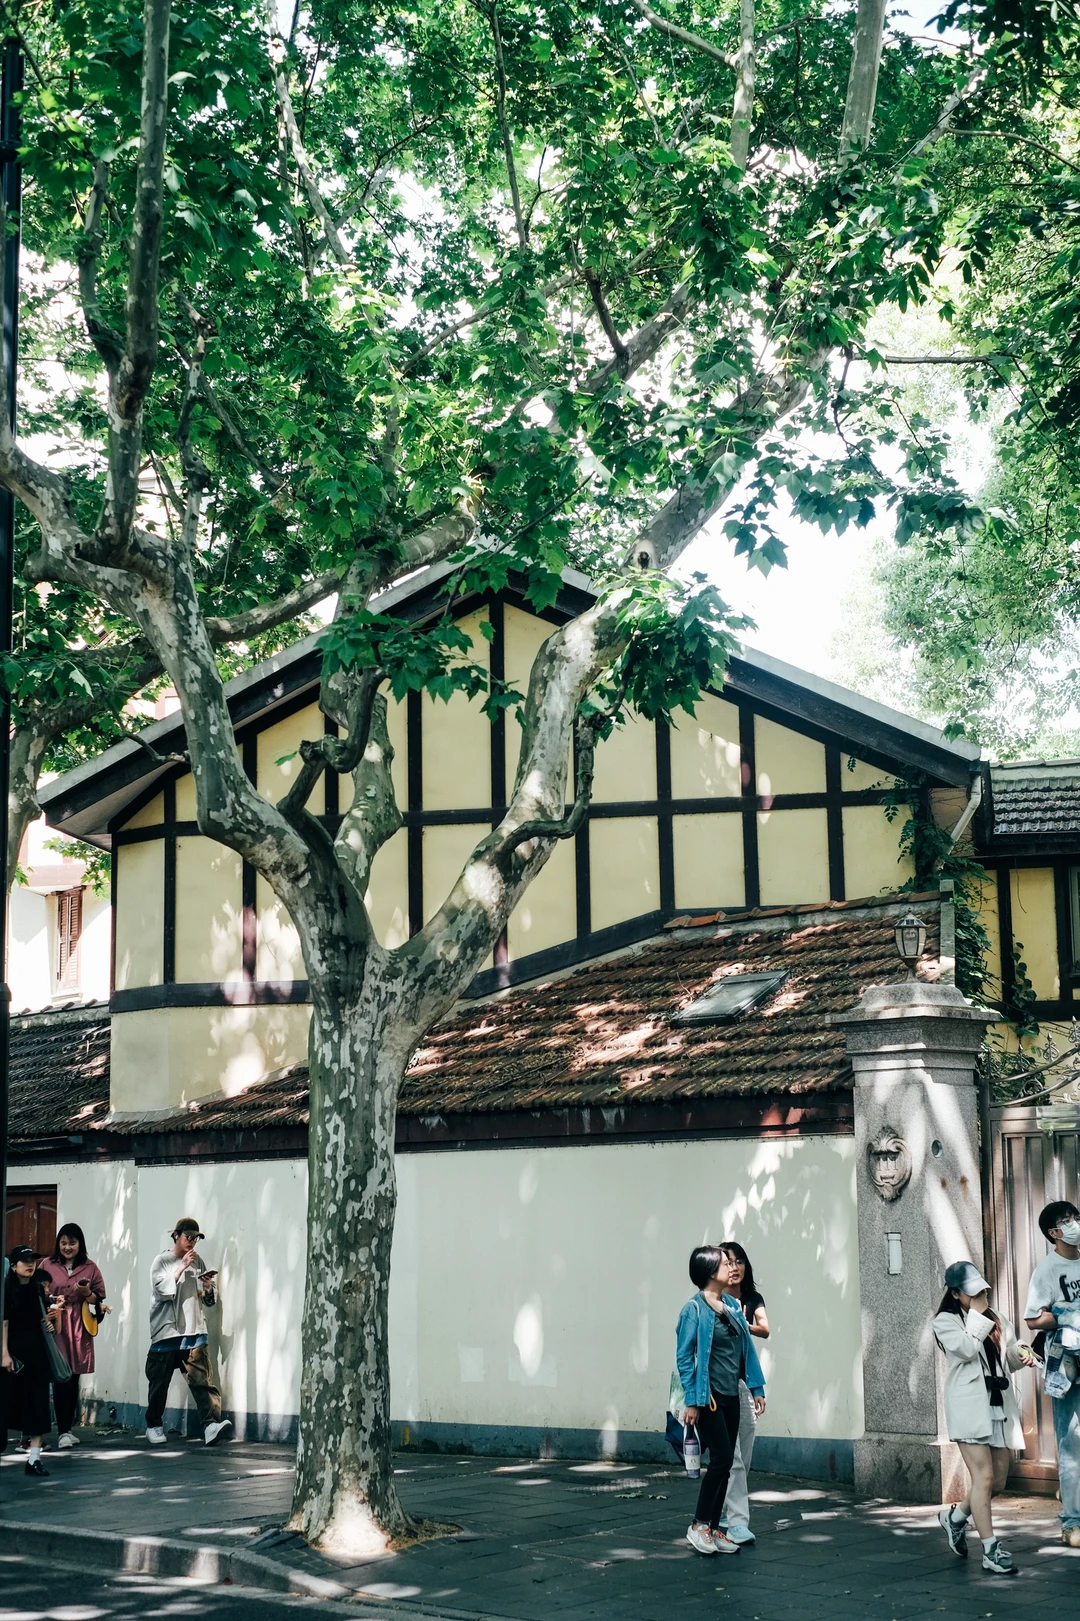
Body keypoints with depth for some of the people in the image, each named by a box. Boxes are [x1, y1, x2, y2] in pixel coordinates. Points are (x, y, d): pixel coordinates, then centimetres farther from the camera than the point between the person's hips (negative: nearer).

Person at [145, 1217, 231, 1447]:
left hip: (193, 1331, 2)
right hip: (166, 1332, -2)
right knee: (159, 1382, 6)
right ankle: (153, 1426, 23)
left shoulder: (197, 1261, 13)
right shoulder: (162, 1261, 3)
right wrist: (182, 1267, -15)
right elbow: (161, 1290, -13)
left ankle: (211, 1424, -22)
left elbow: (208, 1300, 17)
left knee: (202, 1378, -12)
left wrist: (208, 1288, -4)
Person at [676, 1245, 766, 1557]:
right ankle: (699, 1526, -1)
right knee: (722, 1458, -12)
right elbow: (684, 1356, -11)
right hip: (708, 1398, -7)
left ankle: (714, 1528, 17)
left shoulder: (732, 1305, 10)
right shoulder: (694, 1309, -10)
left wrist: (756, 1387, 8)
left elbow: (746, 1349, 13)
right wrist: (691, 1401, -15)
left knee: (725, 1464, 9)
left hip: (730, 1397, 7)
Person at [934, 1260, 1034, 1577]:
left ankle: (956, 1516, 32)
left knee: (998, 1479, 8)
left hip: (999, 1405, 7)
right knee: (984, 1476, -12)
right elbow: (967, 1348, -17)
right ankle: (991, 1551, -7)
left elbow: (1010, 1357, 20)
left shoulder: (997, 1320, 16)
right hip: (970, 1406, -7)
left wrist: (1021, 1354, -2)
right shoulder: (946, 1322, -2)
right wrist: (977, 1315, -10)